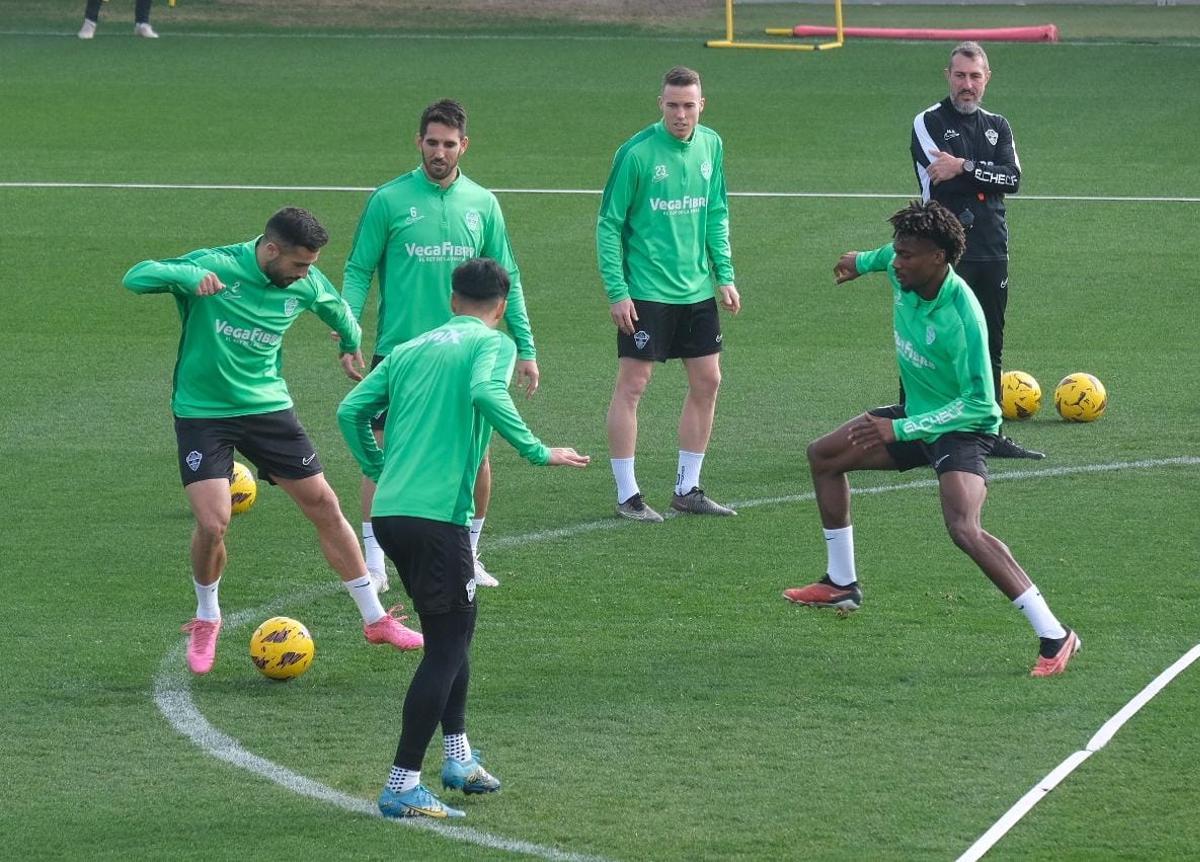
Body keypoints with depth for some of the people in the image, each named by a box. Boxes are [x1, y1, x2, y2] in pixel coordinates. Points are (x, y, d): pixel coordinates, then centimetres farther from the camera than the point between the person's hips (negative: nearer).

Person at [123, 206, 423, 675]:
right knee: (212, 523, -16)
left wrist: (351, 344, 31)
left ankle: (375, 619, 18)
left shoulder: (306, 285, -5)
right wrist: (186, 275, -42)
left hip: (267, 406, 4)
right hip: (202, 412, -4)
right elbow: (136, 277, -24)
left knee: (325, 507, 3)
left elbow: (336, 308, 19)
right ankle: (206, 620, 13)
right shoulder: (214, 266, -19)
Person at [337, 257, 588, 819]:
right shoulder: (493, 343, 1)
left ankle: (459, 758, 29)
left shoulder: (409, 350, 19)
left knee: (449, 631, 23)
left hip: (388, 512, 7)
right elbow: (486, 393, -20)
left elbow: (351, 411, 14)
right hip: (437, 515, -7)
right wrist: (537, 453, -14)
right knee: (448, 643, -1)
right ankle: (402, 786, -5)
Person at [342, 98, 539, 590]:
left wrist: (525, 347, 8)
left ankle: (468, 555, 19)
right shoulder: (389, 200, -2)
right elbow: (359, 270, 0)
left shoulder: (482, 204, 7)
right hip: (398, 349, -3)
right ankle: (373, 560, 5)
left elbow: (507, 280, 11)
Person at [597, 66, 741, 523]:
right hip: (646, 291, -6)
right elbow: (609, 225, -8)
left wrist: (724, 275, 6)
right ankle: (627, 495, 4)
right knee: (632, 385, -3)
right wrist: (616, 291, -13)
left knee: (706, 382, 8)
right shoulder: (636, 153, -13)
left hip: (697, 290, 6)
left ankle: (687, 489, 19)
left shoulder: (710, 146, 4)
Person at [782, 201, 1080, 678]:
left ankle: (1054, 636, -31)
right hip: (917, 414, 10)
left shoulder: (962, 315, -33)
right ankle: (842, 584, 37)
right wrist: (863, 261, 33)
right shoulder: (903, 273, -12)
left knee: (963, 527, -32)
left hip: (963, 426, -10)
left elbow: (978, 403, -30)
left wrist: (900, 429, -33)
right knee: (824, 456, 21)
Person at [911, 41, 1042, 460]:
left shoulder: (997, 127, 15)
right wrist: (985, 175, -10)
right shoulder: (929, 123, 0)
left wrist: (965, 168, -12)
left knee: (989, 347, 11)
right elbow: (940, 181, -15)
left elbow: (1013, 178, -2)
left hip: (991, 252, 6)